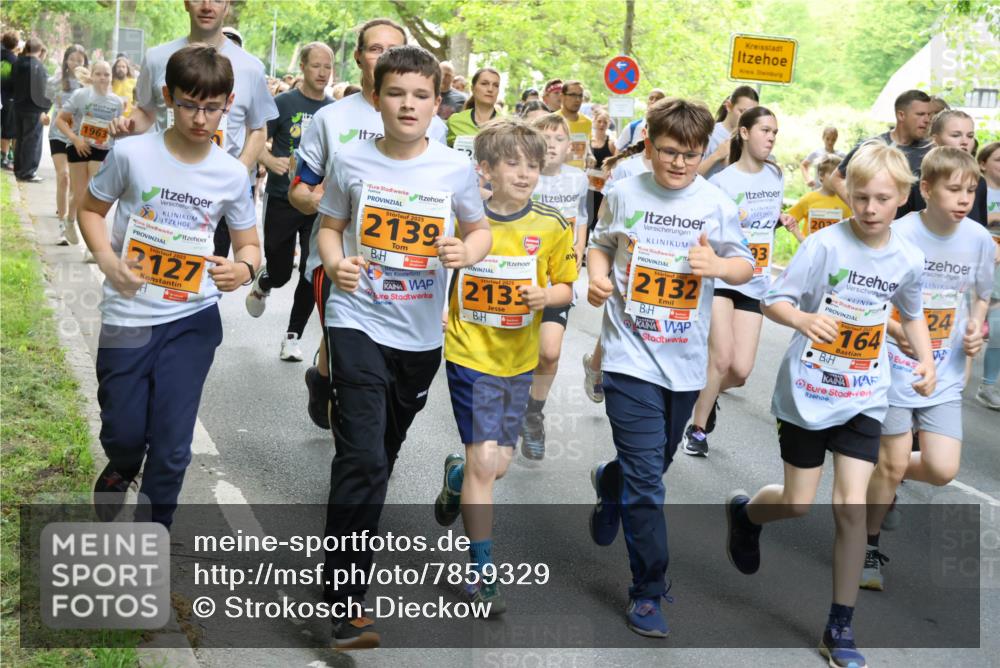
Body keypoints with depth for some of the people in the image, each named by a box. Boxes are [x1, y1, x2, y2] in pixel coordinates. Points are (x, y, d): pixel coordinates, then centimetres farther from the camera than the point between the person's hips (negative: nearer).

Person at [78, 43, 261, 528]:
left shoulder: (232, 175, -5)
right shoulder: (131, 154, -11)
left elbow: (249, 244, 6)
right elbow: (90, 209, 3)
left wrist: (245, 268, -18)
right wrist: (107, 260, -14)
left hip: (194, 319, 1)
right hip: (128, 316, -1)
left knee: (172, 445, 4)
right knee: (123, 432, 11)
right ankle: (121, 470, 49)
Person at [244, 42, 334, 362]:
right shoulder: (283, 103, -4)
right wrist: (271, 161, -23)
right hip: (282, 200, -2)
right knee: (280, 272, 6)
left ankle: (293, 335, 13)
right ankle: (262, 283, 43)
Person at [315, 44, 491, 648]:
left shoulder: (456, 168, -4)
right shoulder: (352, 163, -5)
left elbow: (481, 229, 8)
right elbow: (331, 225, 8)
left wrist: (467, 252, -15)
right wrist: (334, 264, -13)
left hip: (421, 333, 3)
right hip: (359, 321, -3)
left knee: (387, 450, 21)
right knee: (362, 457, -14)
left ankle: (354, 527, 48)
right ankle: (346, 599, -8)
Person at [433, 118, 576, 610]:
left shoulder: (552, 225, -3)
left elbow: (567, 286, 5)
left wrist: (547, 296, -16)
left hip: (518, 359, 3)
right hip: (470, 354, -3)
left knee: (498, 463, 12)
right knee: (484, 461, -8)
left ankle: (456, 478, 48)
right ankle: (480, 571, 4)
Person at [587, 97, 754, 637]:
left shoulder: (716, 204, -1)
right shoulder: (623, 194, -1)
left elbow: (745, 267, 4)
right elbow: (601, 243, 13)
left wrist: (719, 265, -19)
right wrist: (596, 276, -8)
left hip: (685, 361, 3)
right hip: (631, 355, -2)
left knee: (654, 465, 20)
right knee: (646, 479, -7)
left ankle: (608, 483, 55)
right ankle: (647, 593, 4)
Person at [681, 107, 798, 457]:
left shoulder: (776, 176, 7)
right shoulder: (721, 181, -10)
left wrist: (782, 221, 2)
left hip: (755, 283, 5)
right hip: (720, 277, -5)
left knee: (740, 370, -3)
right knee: (721, 358, -15)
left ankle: (707, 395, 31)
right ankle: (697, 429, 5)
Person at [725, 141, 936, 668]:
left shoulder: (908, 260, -3)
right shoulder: (824, 244, -16)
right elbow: (773, 300, -15)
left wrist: (926, 361, 0)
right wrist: (804, 319, -37)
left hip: (863, 398, 3)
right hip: (807, 390, -2)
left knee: (852, 505, -6)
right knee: (798, 503, 5)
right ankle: (744, 512, 43)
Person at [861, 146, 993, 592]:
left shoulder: (979, 240, -2)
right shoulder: (898, 235, -15)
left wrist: (976, 329, -5)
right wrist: (895, 330, -24)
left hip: (945, 375, 4)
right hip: (897, 367, -4)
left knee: (942, 470, -2)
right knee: (893, 463, 3)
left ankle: (882, 476, 31)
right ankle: (869, 547, 25)